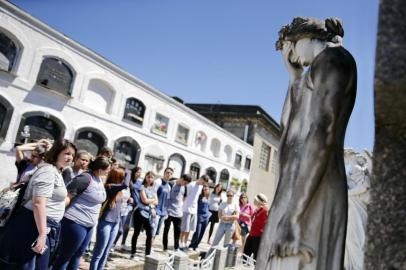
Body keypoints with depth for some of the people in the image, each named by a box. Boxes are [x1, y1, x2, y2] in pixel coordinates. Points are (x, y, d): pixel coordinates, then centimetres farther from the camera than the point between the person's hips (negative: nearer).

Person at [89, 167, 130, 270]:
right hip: (105, 222, -8)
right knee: (98, 254, 2)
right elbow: (125, 185, -28)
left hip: (115, 223, 8)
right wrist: (128, 173, -15)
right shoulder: (108, 187, -16)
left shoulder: (118, 190, 8)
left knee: (105, 253, 15)